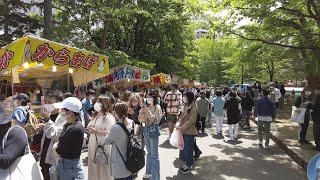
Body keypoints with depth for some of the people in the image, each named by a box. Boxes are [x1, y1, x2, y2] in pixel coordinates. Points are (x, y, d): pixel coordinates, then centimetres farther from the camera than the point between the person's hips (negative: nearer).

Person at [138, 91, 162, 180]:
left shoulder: (157, 107, -9)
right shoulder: (146, 107, 5)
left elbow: (156, 120, -16)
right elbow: (140, 119, 4)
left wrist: (148, 112, -22)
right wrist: (143, 111, -12)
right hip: (146, 130, 6)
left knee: (154, 155, 1)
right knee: (149, 153, 21)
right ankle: (149, 171, 37)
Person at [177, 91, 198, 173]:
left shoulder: (193, 108, -17)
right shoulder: (186, 106, 7)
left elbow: (191, 121, -20)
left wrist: (181, 128, -17)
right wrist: (179, 126, 6)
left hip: (189, 132, -7)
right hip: (184, 131, 7)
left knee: (188, 149, 6)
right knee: (184, 148, 15)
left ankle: (189, 166, 22)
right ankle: (186, 164, 30)